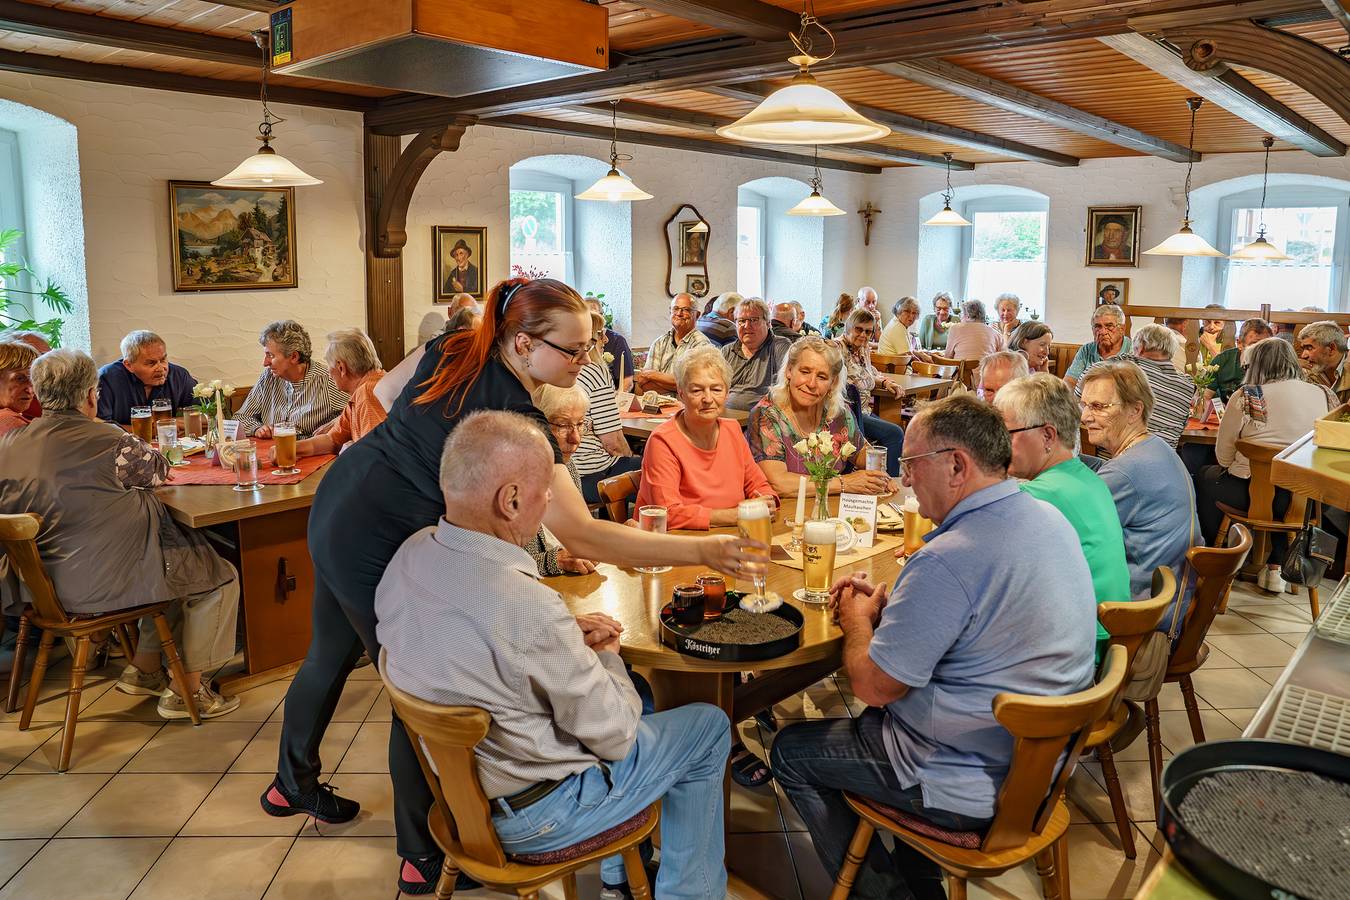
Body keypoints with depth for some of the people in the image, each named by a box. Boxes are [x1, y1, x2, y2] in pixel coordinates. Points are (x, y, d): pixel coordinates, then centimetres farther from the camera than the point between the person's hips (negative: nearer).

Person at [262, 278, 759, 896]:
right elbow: (580, 536, -32)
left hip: (335, 504, 9)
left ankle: (292, 783, 53)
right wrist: (702, 551, -33)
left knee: (331, 654, 27)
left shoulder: (454, 350, -4)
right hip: (377, 549, -9)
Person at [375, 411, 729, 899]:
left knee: (629, 698, 28)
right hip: (529, 814, -7)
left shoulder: (411, 552, -12)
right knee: (709, 726, 10)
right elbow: (614, 736, -22)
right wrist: (606, 656, -4)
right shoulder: (530, 609, -37)